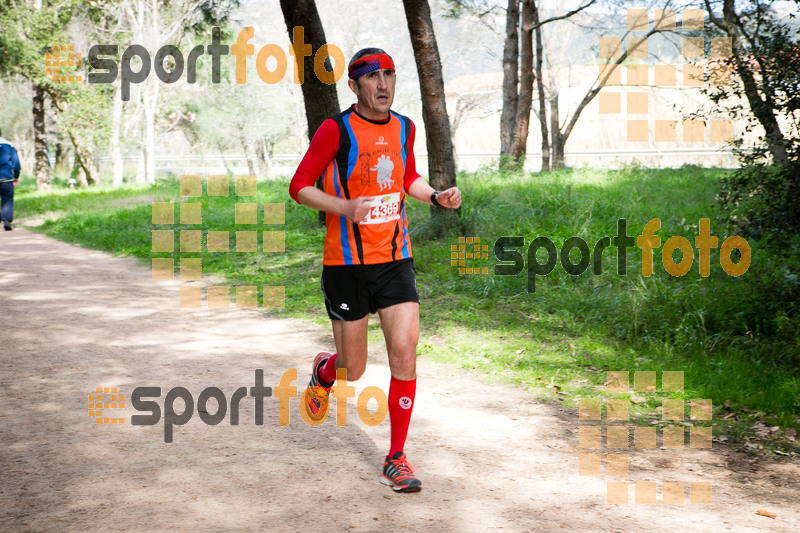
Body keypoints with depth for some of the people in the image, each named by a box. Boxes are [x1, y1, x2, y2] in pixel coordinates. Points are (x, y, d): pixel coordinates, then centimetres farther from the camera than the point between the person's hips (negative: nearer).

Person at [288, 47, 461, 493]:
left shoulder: (404, 128, 6)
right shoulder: (336, 130, -10)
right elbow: (300, 185, -7)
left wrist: (436, 196, 2)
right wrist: (345, 208, -24)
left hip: (395, 259, 4)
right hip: (346, 263, -3)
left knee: (405, 350, -10)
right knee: (355, 369, 4)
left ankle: (396, 460, 3)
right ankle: (324, 372, 44)